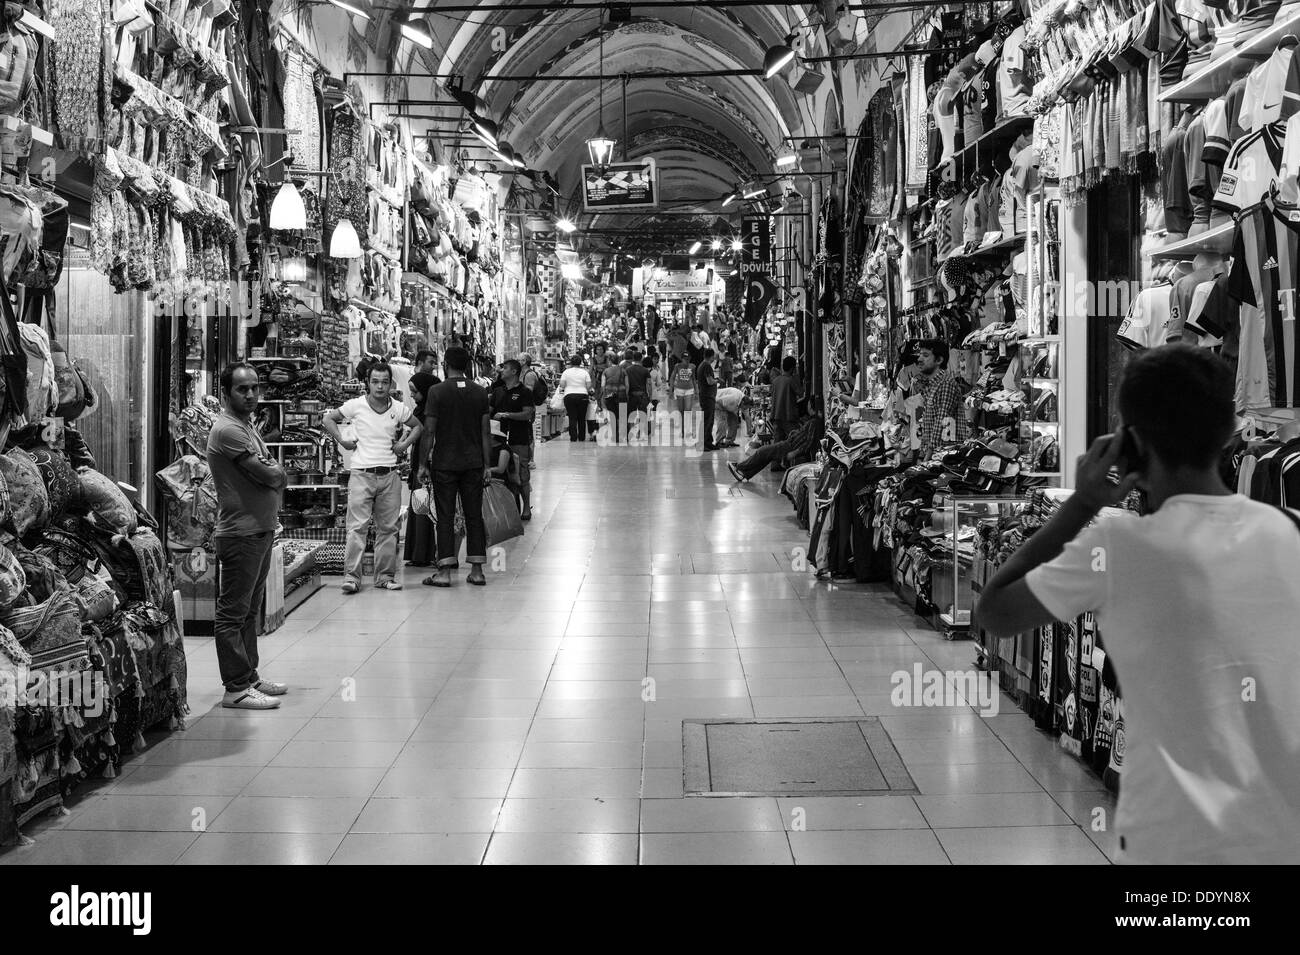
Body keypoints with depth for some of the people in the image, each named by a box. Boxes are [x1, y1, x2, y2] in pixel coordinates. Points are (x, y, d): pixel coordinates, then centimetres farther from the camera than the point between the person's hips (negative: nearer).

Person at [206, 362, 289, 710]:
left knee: (250, 610, 17)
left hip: (261, 530, 11)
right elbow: (269, 476, -19)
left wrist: (273, 473, -6)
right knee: (233, 613, -4)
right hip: (240, 534, -11)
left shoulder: (246, 425, 16)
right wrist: (278, 472, 0)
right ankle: (236, 689, 0)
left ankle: (249, 676, 27)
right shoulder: (228, 429, -16)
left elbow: (275, 475, 14)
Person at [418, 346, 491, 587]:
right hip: (473, 464, 3)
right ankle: (477, 571, 11)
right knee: (474, 515, 8)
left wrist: (423, 464, -2)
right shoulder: (480, 392, 2)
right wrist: (487, 465, 8)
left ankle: (444, 572, 1)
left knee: (445, 517, 2)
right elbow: (486, 432, 3)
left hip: (444, 464, -3)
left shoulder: (437, 392, -7)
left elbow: (429, 431, -9)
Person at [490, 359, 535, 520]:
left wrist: (506, 414, -18)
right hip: (501, 439, 5)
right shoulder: (498, 392, 15)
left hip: (520, 440, -5)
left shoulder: (524, 391, -3)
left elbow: (527, 414, -13)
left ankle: (527, 507, 9)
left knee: (522, 476, -2)